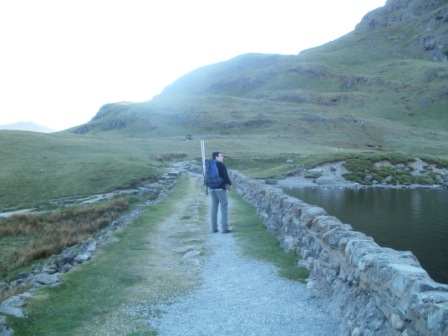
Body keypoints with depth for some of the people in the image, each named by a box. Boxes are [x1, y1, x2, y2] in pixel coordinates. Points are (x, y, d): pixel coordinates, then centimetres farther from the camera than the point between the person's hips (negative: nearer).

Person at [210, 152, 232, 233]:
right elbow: (225, 176, -14)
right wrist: (229, 184, 3)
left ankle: (214, 227, 12)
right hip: (220, 188, -8)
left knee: (214, 207, 10)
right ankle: (225, 228, -8)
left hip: (212, 188, 8)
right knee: (224, 207, -4)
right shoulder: (221, 165, -10)